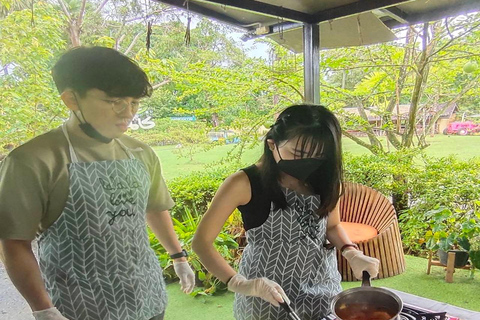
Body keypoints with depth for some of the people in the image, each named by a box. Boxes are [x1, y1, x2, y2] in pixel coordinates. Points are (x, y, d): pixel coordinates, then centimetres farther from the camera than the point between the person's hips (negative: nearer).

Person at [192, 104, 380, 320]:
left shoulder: (324, 180, -7)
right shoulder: (245, 184, -21)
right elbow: (202, 242, -17)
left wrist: (351, 253, -10)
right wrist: (239, 283, -30)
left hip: (322, 288, 5)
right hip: (266, 297, -4)